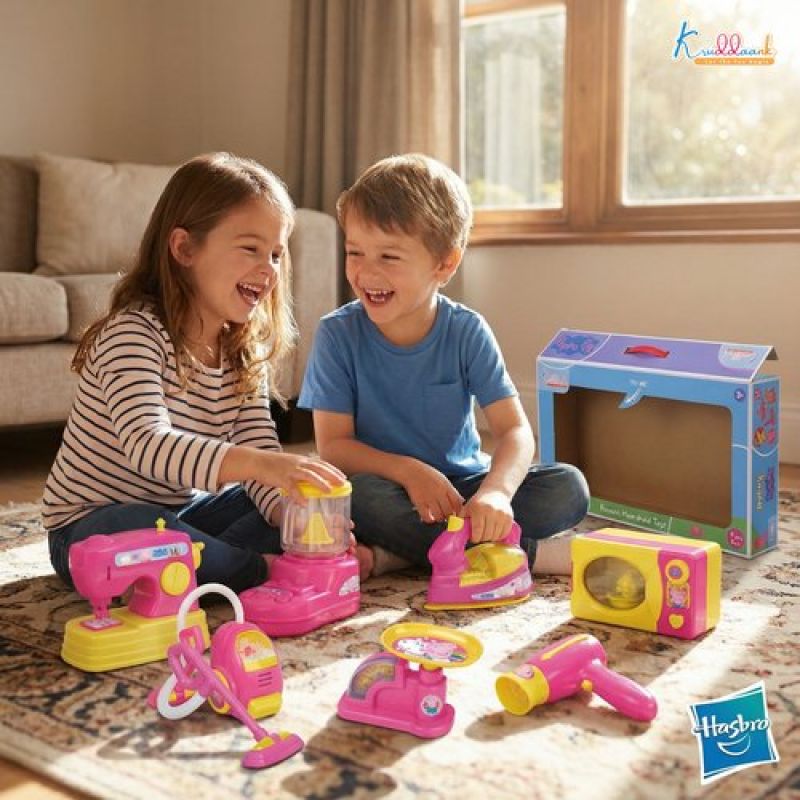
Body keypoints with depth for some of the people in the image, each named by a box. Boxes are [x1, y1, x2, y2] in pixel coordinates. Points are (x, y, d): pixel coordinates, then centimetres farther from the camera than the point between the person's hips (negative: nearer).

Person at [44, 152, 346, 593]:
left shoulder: (245, 351, 2)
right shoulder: (134, 333, -22)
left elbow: (260, 448, -5)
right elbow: (147, 445, -38)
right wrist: (258, 463, -53)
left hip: (182, 514, 7)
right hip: (92, 525, -7)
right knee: (135, 532, -40)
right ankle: (267, 571, -21)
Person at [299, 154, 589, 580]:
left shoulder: (466, 332, -7)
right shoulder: (337, 334, -9)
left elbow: (514, 430, -14)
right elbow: (332, 445, -11)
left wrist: (495, 493, -35)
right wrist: (409, 471, -28)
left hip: (462, 487, 2)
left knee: (569, 487, -19)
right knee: (358, 494, -36)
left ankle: (397, 553, -26)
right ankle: (532, 553, -26)